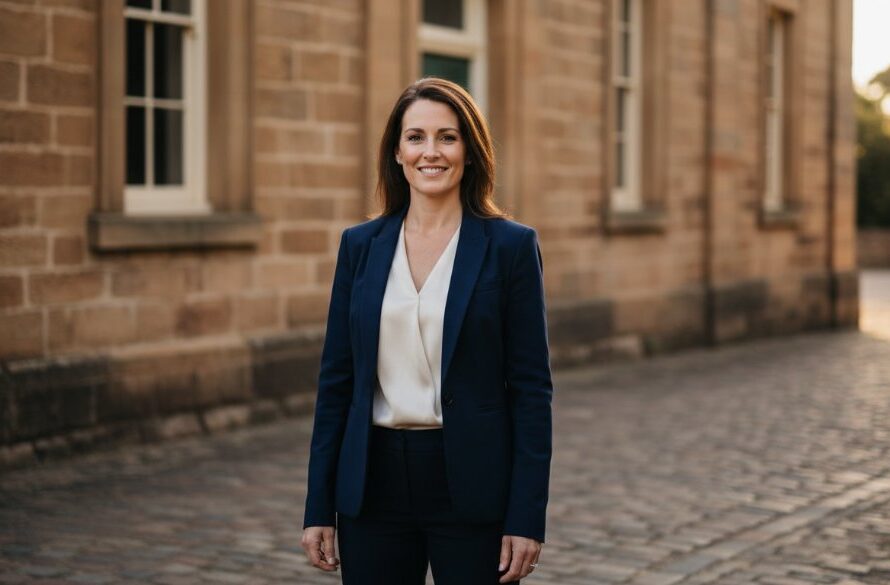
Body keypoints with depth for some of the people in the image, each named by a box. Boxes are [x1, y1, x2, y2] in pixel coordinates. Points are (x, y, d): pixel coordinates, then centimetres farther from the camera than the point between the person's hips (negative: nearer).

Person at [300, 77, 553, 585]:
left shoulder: (511, 246, -3)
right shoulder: (360, 244, 6)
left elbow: (531, 387, -5)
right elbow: (337, 379, 7)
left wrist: (528, 518, -10)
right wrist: (319, 509, 4)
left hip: (471, 485, -3)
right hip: (375, 484, 3)